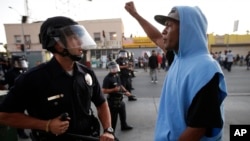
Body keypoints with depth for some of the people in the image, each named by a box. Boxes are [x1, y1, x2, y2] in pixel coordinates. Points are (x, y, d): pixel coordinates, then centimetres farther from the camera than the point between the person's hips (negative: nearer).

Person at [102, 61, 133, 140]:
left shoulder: (117, 75, 5)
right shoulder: (107, 78, -22)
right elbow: (104, 91, -24)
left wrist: (125, 91, 6)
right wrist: (114, 89, -30)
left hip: (120, 99, 9)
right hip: (113, 101, -9)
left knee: (123, 114, 27)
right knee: (113, 118, 4)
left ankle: (124, 126, 51)